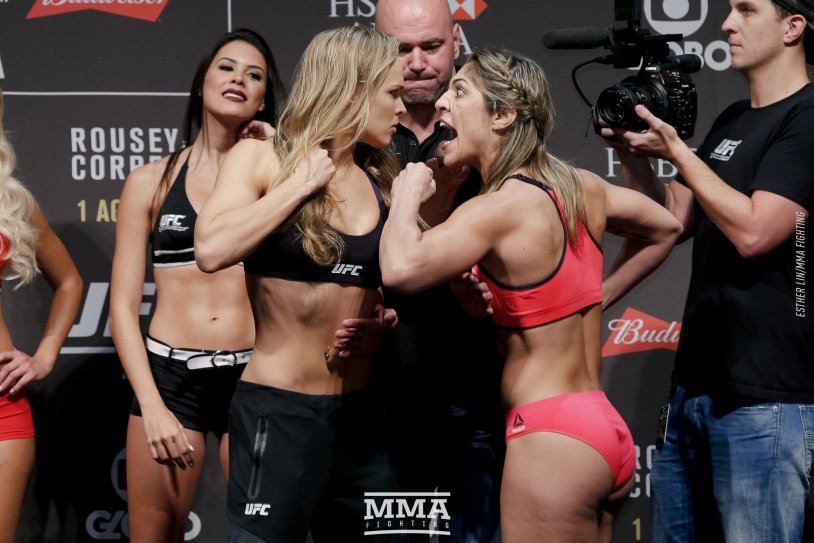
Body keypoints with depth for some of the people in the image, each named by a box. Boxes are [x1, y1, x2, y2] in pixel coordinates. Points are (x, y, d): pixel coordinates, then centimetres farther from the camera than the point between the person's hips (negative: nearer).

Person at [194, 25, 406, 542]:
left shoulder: (382, 182, 8)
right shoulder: (263, 160, -5)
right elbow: (212, 250, -22)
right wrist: (301, 182, -14)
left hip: (360, 415, 6)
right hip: (278, 411, -5)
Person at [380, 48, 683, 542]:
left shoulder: (499, 208, -16)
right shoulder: (583, 187, 8)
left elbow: (402, 268, -30)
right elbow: (664, 229, 25)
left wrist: (407, 195, -11)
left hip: (550, 434, -9)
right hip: (607, 430, 9)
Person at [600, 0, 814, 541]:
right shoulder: (732, 121, 16)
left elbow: (754, 232, -20)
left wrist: (675, 148, -14)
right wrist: (632, 153, 2)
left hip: (764, 400, -8)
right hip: (694, 387, 9)